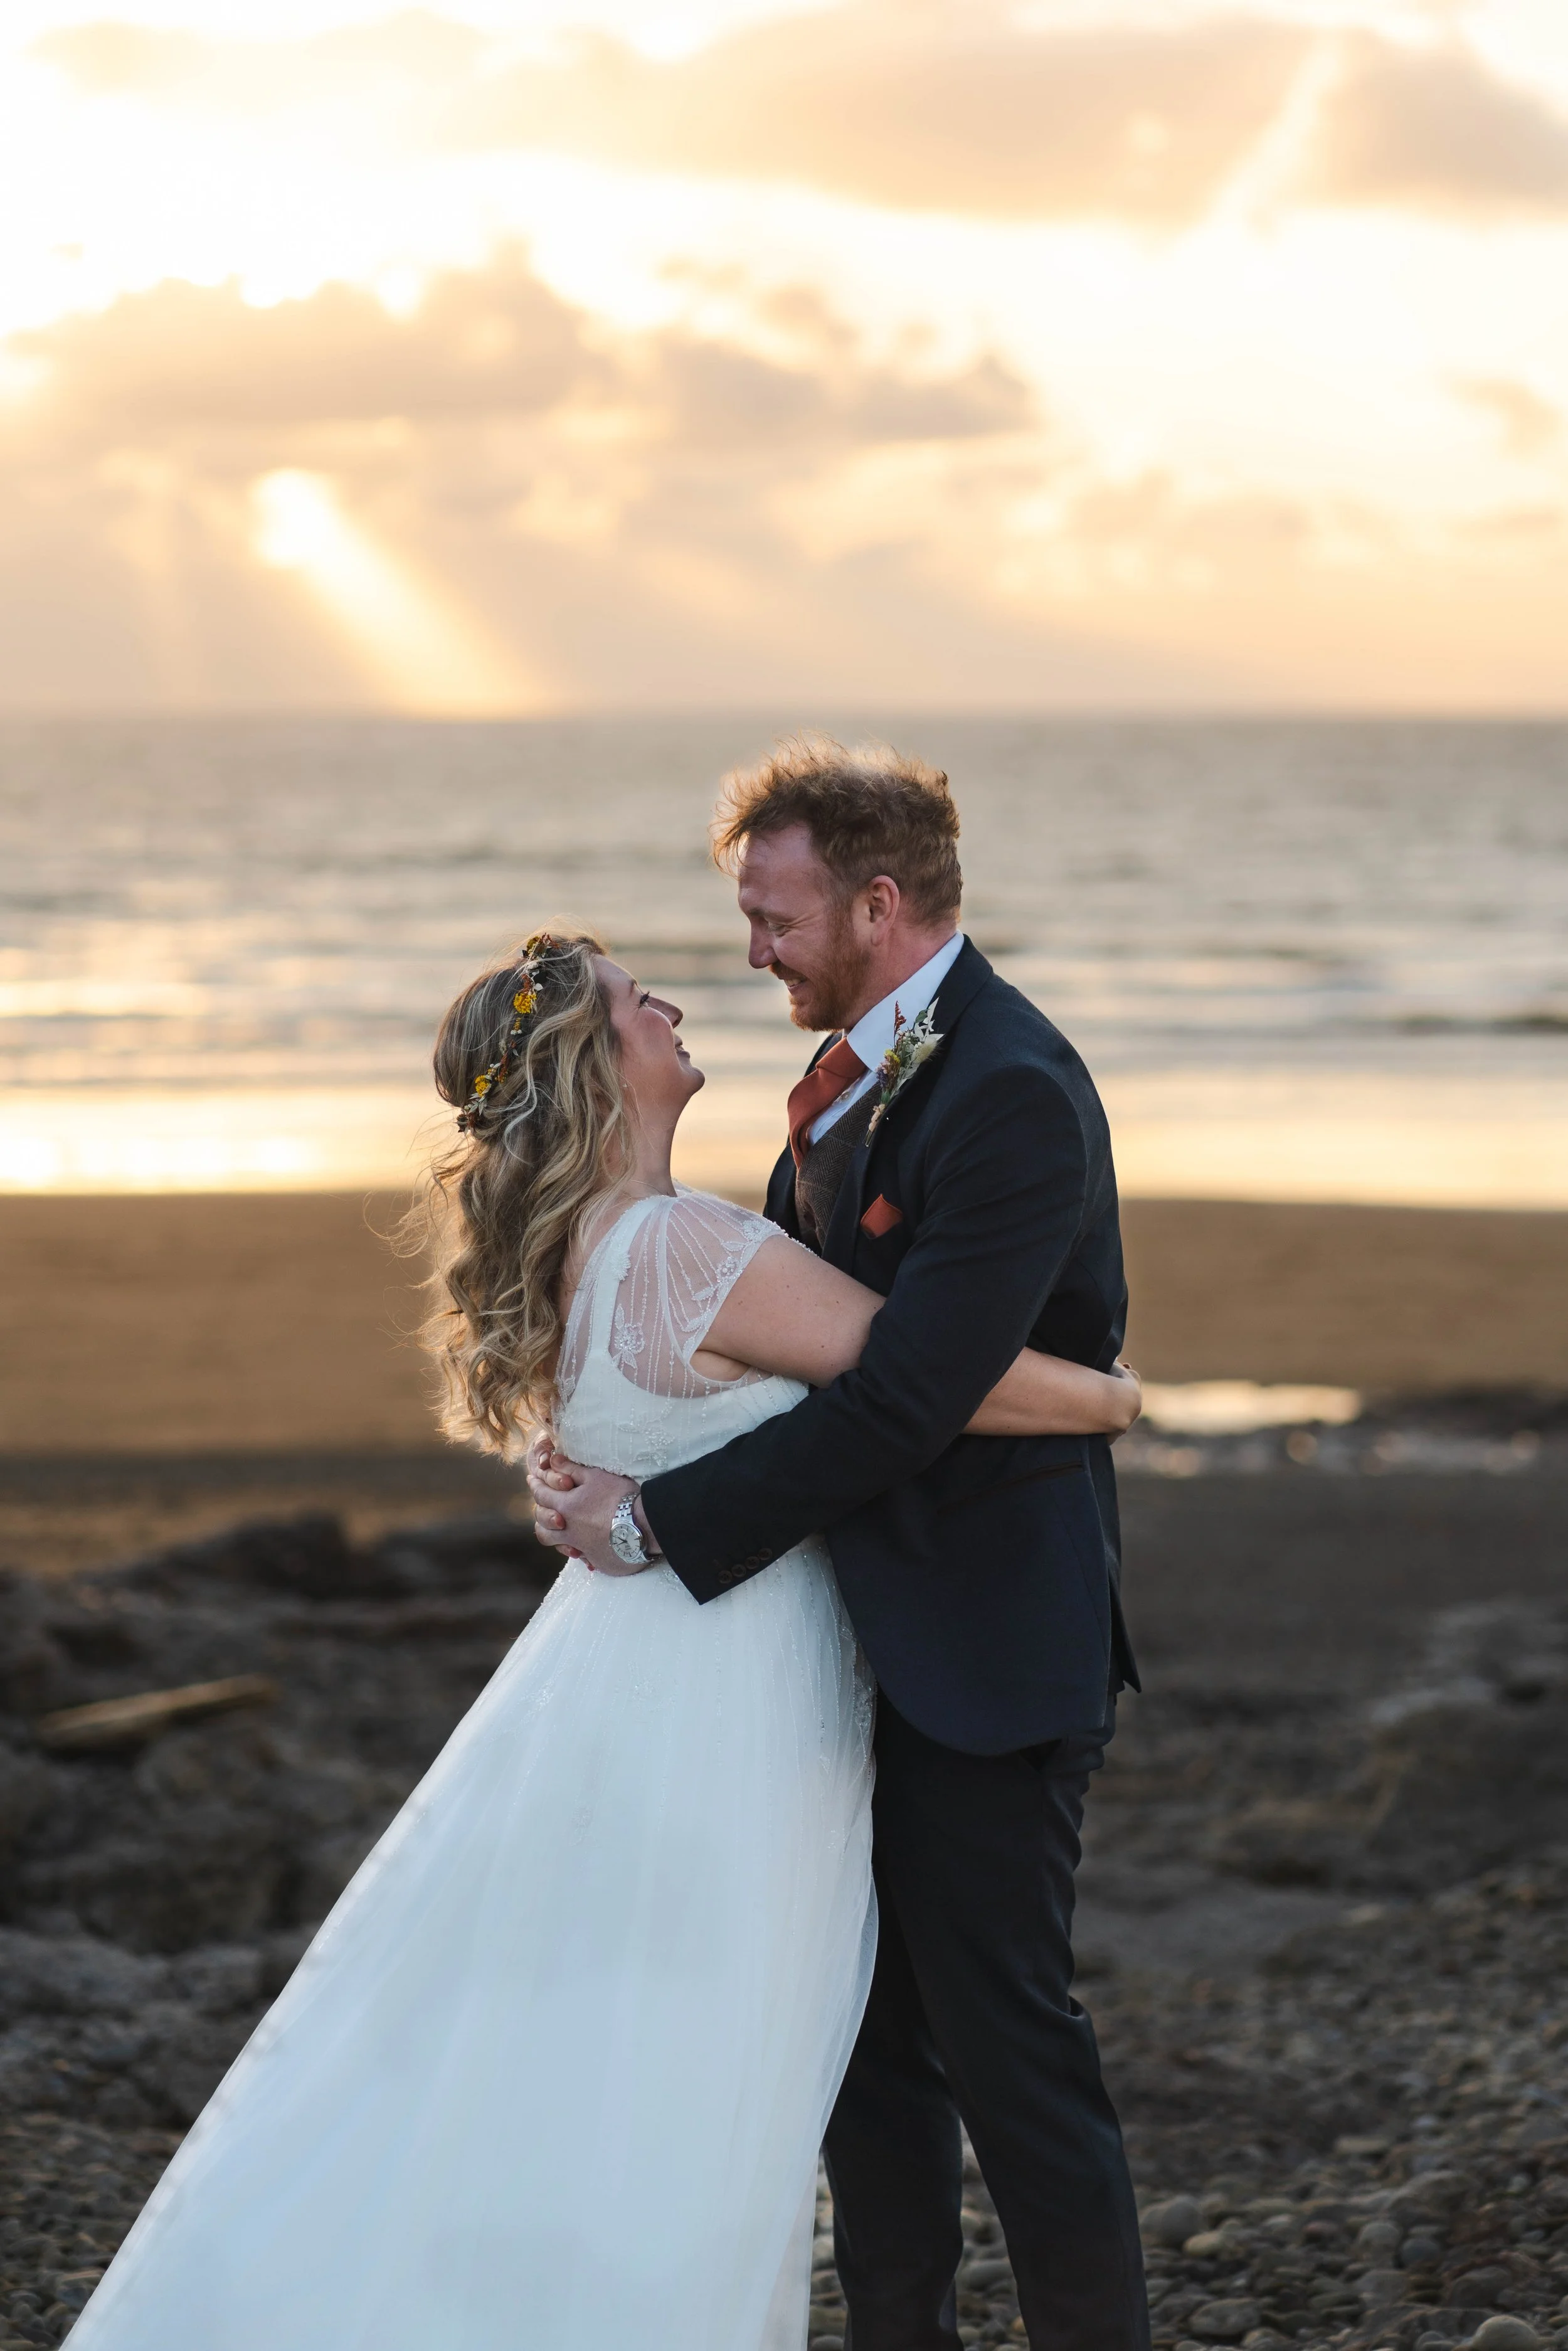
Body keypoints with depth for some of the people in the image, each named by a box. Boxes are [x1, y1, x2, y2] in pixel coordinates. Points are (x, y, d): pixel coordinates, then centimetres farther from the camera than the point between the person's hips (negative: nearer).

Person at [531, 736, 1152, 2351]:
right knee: (869, 2031, 15)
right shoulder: (868, 1065, 10)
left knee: (1002, 2030, -3)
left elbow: (903, 1401, -25)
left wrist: (661, 1522, -18)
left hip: (985, 1647, -10)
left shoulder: (1012, 1097, -21)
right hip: (871, 1633, 10)